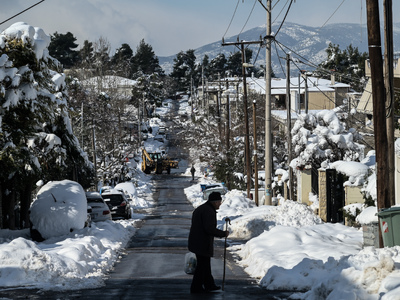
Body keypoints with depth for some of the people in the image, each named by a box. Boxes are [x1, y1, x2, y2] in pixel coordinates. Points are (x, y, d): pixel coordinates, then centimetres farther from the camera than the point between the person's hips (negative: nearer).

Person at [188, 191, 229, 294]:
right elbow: (210, 229, -26)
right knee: (202, 265, 0)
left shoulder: (199, 209, 15)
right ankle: (196, 287, 5)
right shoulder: (209, 211, -19)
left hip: (196, 242, 10)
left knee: (205, 264, 18)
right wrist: (223, 233, -15)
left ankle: (209, 285, 28)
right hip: (203, 244, -10)